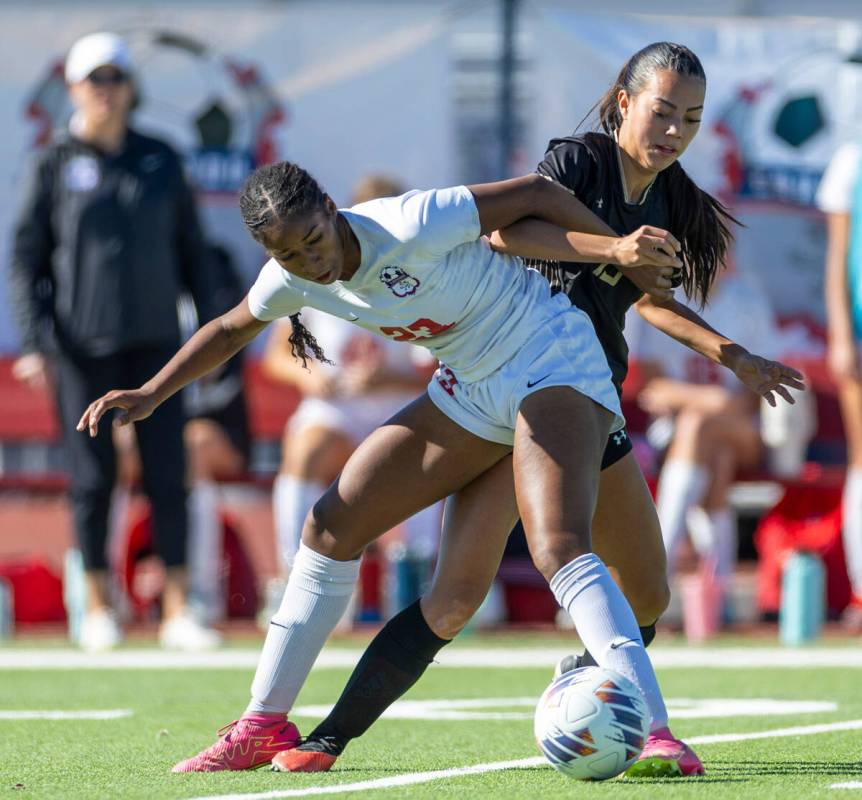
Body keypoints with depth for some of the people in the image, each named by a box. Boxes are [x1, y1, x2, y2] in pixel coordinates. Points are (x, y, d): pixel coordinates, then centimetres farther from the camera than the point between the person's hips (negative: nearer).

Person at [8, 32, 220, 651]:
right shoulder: (55, 165, 2)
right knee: (92, 478, 0)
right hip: (83, 345, -2)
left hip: (154, 339, 2)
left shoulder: (161, 160, 8)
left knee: (168, 474, -3)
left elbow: (190, 249, 13)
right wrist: (35, 341, -7)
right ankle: (99, 608, 11)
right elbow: (26, 257, 2)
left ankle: (177, 612, -1)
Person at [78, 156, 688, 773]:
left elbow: (534, 193, -17)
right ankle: (263, 727, 16)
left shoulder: (410, 226, -28)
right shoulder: (290, 280, -7)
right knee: (332, 528, 5)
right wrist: (150, 395, 9)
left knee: (559, 549, -29)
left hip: (552, 363, -7)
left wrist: (615, 251, -19)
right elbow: (231, 330, 16)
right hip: (471, 388, 7)